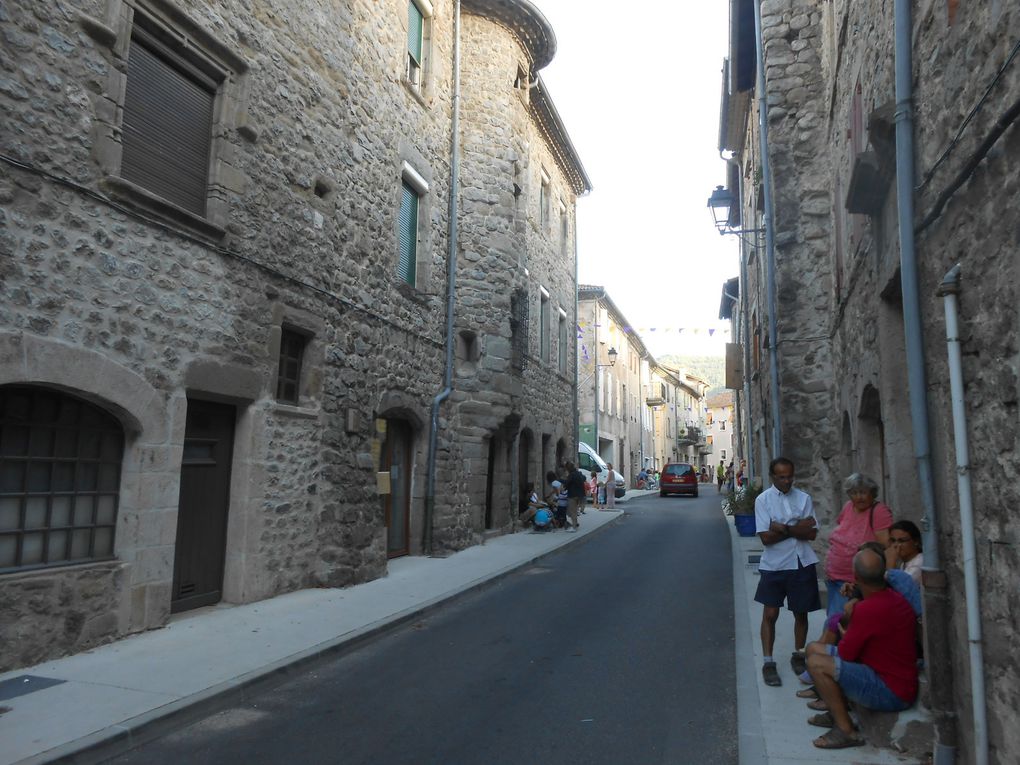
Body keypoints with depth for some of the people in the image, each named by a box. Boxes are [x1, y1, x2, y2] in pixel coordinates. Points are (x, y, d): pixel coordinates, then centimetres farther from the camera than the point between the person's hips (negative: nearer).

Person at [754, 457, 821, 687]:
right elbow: (766, 537, -12)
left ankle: (798, 655, 32)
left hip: (802, 564, 2)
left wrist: (784, 528, -17)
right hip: (774, 565, -2)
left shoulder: (804, 498, 1)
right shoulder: (763, 500, -6)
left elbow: (812, 533, -5)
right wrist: (797, 528, -14)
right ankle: (768, 662, 11)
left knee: (801, 613, 14)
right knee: (770, 614, 0)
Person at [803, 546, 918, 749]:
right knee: (814, 649, 9)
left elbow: (845, 654, -16)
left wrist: (844, 633, 2)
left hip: (892, 693, -10)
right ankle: (837, 713, 16)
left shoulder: (869, 608, -28)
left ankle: (846, 730, -9)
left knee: (816, 663, -21)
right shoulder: (894, 596, 2)